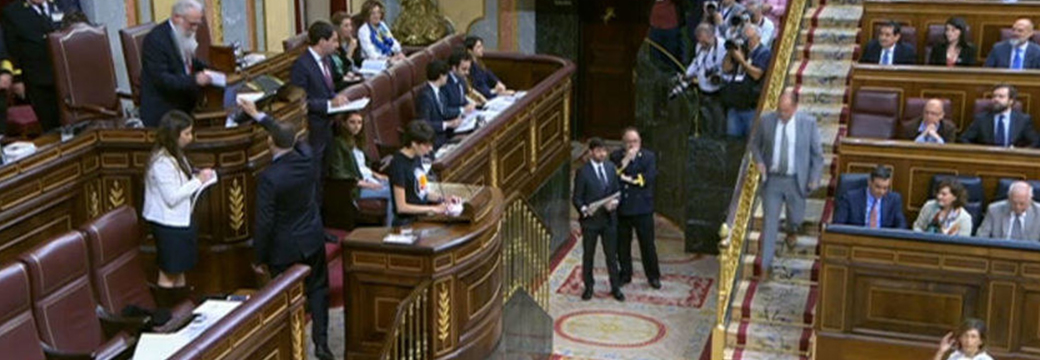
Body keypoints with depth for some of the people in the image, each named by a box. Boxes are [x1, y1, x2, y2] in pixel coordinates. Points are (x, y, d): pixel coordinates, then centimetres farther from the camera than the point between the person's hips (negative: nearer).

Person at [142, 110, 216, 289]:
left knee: (180, 270, 20)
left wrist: (198, 178, 0)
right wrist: (198, 181, -18)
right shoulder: (163, 162, -23)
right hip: (169, 225, -10)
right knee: (168, 274, 2)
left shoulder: (176, 156, 7)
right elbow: (171, 197, -25)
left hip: (180, 221, 10)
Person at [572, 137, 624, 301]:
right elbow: (576, 198, -8)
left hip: (609, 218, 3)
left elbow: (617, 189, 12)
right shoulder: (583, 172, -10)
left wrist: (615, 201, -9)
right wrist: (584, 209, -26)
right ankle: (588, 287, 24)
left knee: (612, 254, 10)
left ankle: (615, 287, 20)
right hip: (590, 220, -3)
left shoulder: (611, 167, 4)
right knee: (588, 255, 10)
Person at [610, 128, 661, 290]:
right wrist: (625, 160, -17)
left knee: (648, 244, 4)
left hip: (642, 208, -2)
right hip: (621, 208, 2)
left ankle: (653, 276, 17)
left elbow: (649, 178, -12)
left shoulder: (648, 156, 0)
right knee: (622, 244, 11)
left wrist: (629, 179, -10)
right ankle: (625, 274, 27)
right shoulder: (616, 156, 4)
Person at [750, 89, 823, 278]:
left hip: (796, 181, 0)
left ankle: (791, 231, 56)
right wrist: (758, 160, -9)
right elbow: (755, 143, 9)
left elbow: (817, 153, 0)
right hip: (772, 179, 0)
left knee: (796, 218, 17)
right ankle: (765, 266, 7)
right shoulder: (766, 120, -7)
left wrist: (815, 178, -6)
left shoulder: (808, 123, -10)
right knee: (769, 222, -1)